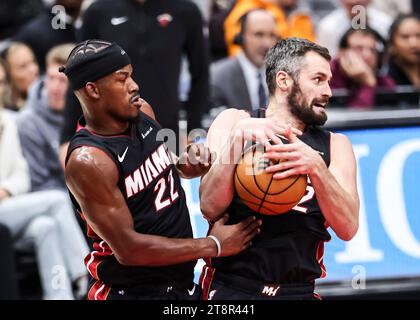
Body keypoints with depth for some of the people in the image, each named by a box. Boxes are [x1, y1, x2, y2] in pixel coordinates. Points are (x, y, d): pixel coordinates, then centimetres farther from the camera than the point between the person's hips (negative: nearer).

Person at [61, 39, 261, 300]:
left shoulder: (142, 112, -1)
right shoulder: (88, 161, -22)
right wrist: (214, 245, -17)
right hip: (132, 291, -7)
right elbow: (128, 249, -22)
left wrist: (186, 166, -3)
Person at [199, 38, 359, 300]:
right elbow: (211, 208, -9)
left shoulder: (335, 146, 5)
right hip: (230, 287, -2)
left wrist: (316, 167, -21)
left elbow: (347, 228, -7)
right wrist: (239, 137, -20)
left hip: (298, 291, 2)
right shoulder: (234, 121, 1)